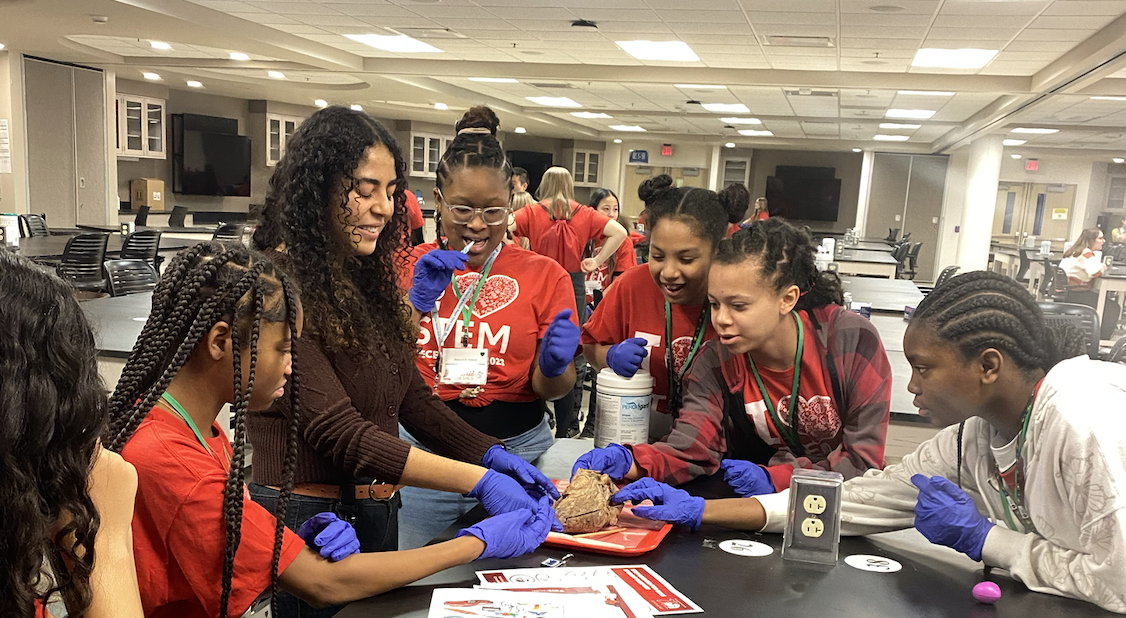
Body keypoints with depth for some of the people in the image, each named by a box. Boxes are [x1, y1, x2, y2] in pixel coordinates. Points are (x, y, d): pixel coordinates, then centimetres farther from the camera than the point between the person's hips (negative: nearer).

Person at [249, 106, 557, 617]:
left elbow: (414, 398, 7)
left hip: (377, 515, 8)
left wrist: (493, 454, -7)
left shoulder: (367, 282, 8)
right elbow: (339, 432, -24)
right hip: (306, 515, -8)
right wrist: (478, 480, -27)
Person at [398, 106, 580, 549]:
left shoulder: (544, 275, 1)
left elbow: (552, 391, 1)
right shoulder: (409, 266, 4)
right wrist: (417, 303, -15)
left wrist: (554, 366, -21)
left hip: (517, 448, 0)